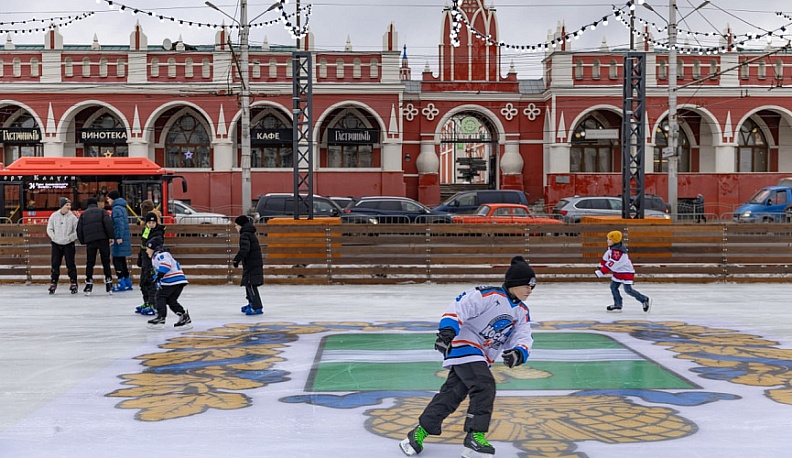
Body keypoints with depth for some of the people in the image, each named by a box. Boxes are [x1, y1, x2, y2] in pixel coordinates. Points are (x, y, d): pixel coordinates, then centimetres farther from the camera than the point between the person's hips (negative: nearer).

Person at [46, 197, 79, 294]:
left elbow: (77, 231, -6)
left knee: (70, 264, -1)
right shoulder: (54, 216, 1)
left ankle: (73, 285, 7)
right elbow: (49, 229, 6)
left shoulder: (72, 217, -5)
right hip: (56, 244, 2)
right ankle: (53, 284, 14)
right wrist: (54, 237, -7)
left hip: (68, 244, -2)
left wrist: (69, 238, -17)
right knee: (55, 265, 4)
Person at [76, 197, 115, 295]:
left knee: (90, 263, 7)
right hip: (103, 239, -1)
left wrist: (83, 241, 21)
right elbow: (108, 223, -7)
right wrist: (111, 236, -6)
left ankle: (89, 284, 5)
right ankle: (109, 284, 2)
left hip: (90, 241, 2)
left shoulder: (83, 214, 16)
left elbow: (79, 229, 13)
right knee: (106, 262, 4)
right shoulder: (101, 211, 9)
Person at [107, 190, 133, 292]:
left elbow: (119, 223, -21)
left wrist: (119, 237, -23)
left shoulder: (116, 208, -12)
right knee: (122, 260, 14)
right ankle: (127, 283, 17)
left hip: (120, 238, -10)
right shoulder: (122, 207, 18)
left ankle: (121, 283, -6)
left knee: (117, 260, -6)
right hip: (125, 237, 10)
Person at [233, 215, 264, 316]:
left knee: (250, 285, -11)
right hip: (254, 264, 10)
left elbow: (244, 249, -27)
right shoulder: (250, 234, 17)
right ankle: (252, 304, 33)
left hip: (252, 265, -10)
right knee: (248, 284, 21)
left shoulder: (245, 235, -14)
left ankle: (257, 307, -13)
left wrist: (237, 259, -28)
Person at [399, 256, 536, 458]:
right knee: (485, 386, -22)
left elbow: (523, 339, 3)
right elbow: (460, 306, -22)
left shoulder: (522, 312, 9)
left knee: (452, 394, 5)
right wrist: (447, 330, -34)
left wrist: (518, 352, -19)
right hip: (464, 345, -8)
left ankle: (420, 432, 14)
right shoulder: (489, 295, -16)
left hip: (482, 356, 8)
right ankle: (475, 437, -18)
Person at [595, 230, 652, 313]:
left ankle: (645, 300, 4)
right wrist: (601, 266, 19)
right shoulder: (612, 248, 2)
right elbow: (606, 258, 17)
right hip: (618, 272, 10)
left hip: (626, 272, -10)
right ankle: (617, 305, 12)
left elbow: (611, 265, -30)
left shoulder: (618, 252, -29)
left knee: (628, 289, -9)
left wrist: (600, 272, -28)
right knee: (613, 287, 6)